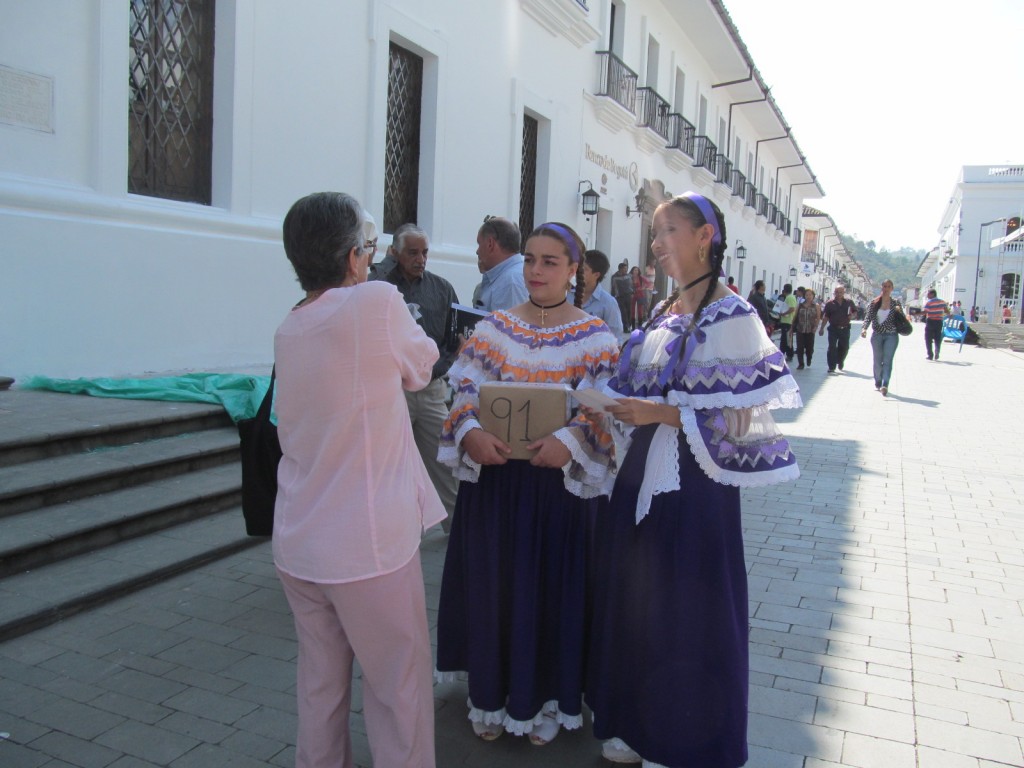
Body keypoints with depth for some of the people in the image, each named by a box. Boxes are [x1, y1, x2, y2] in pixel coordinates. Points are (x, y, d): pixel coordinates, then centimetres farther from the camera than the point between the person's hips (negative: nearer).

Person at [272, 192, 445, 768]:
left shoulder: (288, 330, 6)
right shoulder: (378, 301, -16)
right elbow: (420, 371, 1)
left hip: (299, 542, 7)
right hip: (369, 542, -7)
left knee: (321, 682, 20)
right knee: (400, 689, 9)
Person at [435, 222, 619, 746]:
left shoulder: (595, 337, -2)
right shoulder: (493, 328, 5)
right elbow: (467, 391, -1)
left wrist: (569, 440, -27)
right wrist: (471, 432, -21)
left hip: (560, 479, -2)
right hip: (494, 474, 2)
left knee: (552, 585, 8)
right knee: (492, 581, 10)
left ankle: (545, 699, 28)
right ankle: (491, 693, 29)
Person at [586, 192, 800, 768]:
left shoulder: (732, 317, -12)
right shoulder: (664, 314, 12)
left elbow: (739, 414, -16)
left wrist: (659, 412, -21)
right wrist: (621, 407, -1)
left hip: (695, 481, -7)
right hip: (645, 472, 8)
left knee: (686, 609, 5)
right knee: (636, 600, 14)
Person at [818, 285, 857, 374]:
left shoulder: (849, 302, 4)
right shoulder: (830, 303, -1)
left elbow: (855, 311, 17)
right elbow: (825, 317, 0)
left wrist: (852, 315, -7)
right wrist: (822, 328, -3)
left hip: (845, 329, 2)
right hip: (833, 329, -2)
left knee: (844, 347, 13)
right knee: (832, 348, -4)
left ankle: (840, 362, 39)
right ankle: (831, 367, 0)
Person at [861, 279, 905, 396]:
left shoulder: (896, 302, 2)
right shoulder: (875, 302, 4)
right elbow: (868, 316, 2)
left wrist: (899, 311, -15)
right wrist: (865, 328, -15)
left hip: (891, 335, -2)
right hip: (877, 335, 2)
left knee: (887, 360, -12)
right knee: (877, 361, 9)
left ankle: (885, 385, -21)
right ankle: (878, 383, 23)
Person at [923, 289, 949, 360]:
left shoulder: (928, 302, -9)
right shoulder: (942, 302, 6)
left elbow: (925, 312, -19)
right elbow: (947, 311, 8)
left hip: (930, 322, -4)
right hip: (939, 322, 4)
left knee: (928, 339, 3)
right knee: (938, 339, 11)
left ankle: (930, 355, 0)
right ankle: (936, 354, 1)